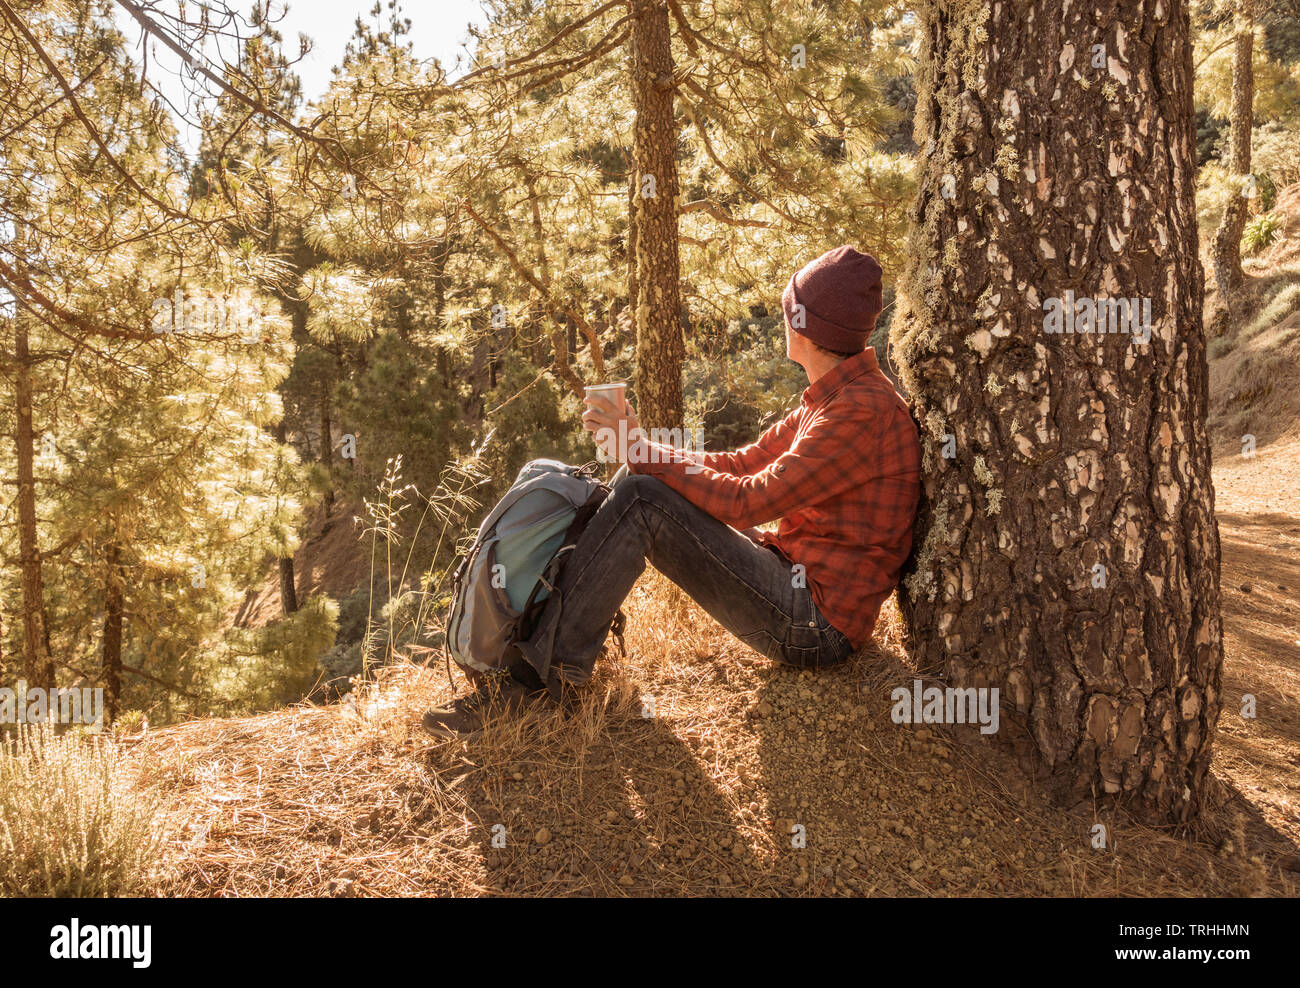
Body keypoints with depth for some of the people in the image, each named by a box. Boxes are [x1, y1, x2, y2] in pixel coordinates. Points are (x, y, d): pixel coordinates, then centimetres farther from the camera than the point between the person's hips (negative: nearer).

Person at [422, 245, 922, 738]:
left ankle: (541, 675, -13)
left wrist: (642, 451, -16)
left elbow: (748, 502, -22)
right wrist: (639, 448, -1)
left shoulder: (865, 411, -18)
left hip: (818, 621, -10)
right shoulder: (830, 399, 13)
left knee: (641, 500, -21)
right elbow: (738, 466, 12)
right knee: (639, 495, 5)